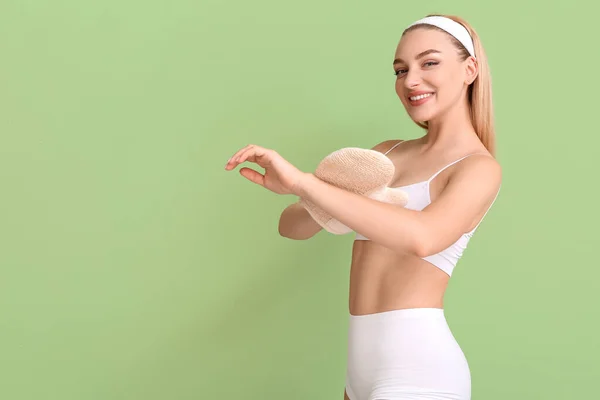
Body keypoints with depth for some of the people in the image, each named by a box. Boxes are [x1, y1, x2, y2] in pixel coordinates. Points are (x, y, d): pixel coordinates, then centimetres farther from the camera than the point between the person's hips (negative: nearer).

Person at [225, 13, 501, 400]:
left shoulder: (480, 168, -8)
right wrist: (323, 207, -16)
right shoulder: (386, 153, 10)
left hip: (416, 366, -6)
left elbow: (423, 237, -30)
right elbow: (292, 226, 7)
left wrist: (302, 181, -30)